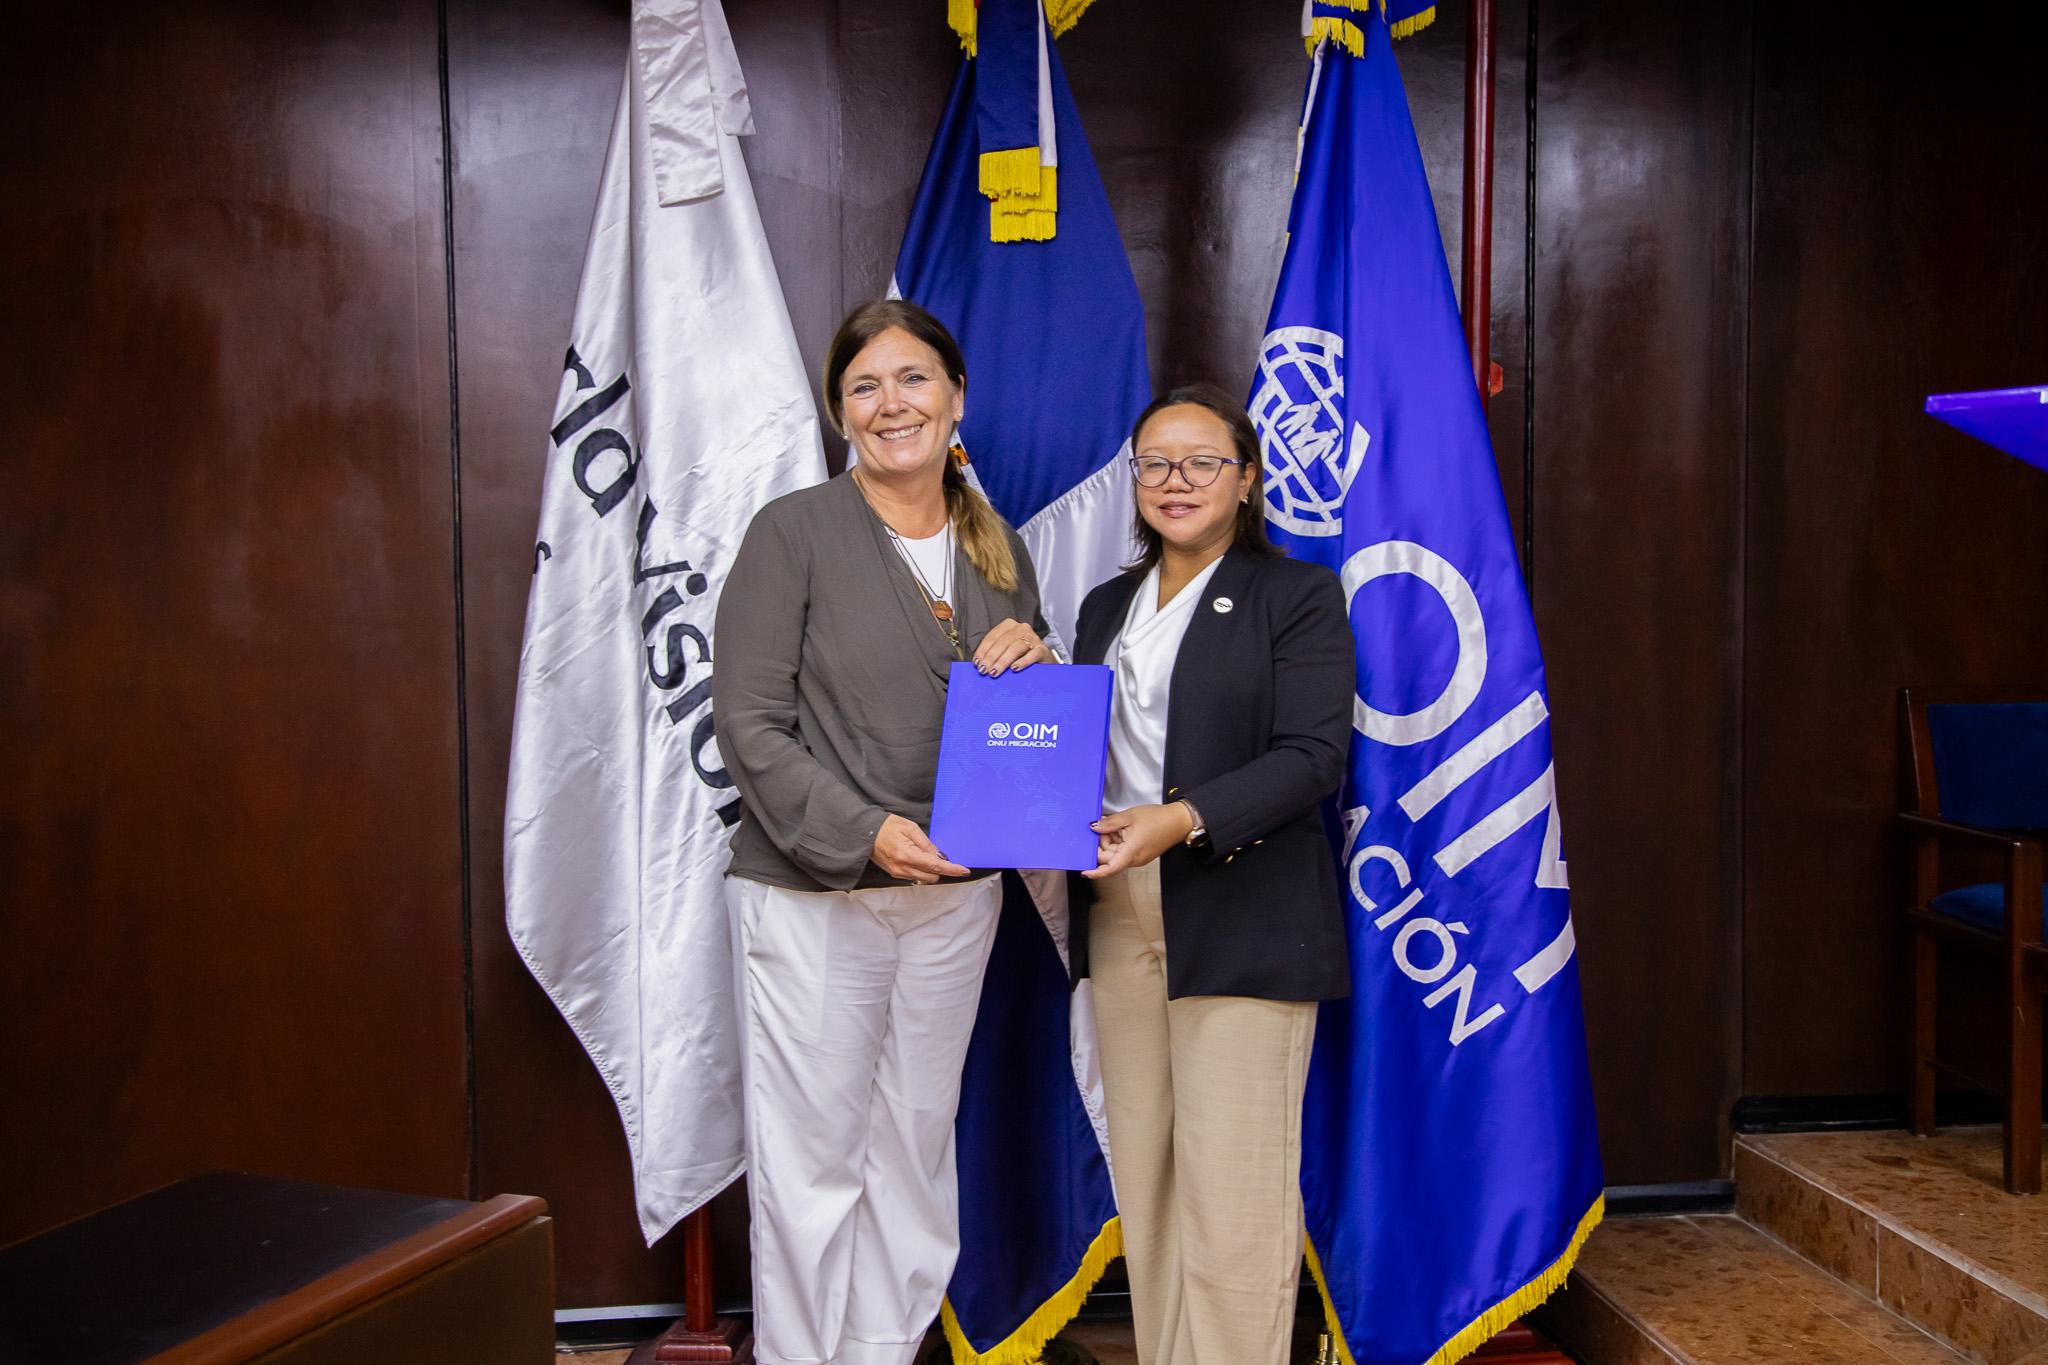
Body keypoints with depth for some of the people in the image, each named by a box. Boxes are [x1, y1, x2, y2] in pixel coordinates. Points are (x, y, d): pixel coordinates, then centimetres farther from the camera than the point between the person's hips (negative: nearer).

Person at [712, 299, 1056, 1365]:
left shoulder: (997, 548, 10)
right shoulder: (793, 532, -6)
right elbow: (749, 726, -10)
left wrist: (1029, 665, -7)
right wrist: (863, 832, -21)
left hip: (955, 894, 5)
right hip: (809, 895, -5)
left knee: (916, 1147, 15)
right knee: (809, 1161, 3)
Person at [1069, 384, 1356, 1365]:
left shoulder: (1297, 595, 1)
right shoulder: (1107, 607, 19)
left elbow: (1312, 756, -9)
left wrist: (1184, 821, -22)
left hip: (1241, 922, -5)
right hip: (1118, 917, 5)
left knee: (1232, 1184, -5)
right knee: (1143, 1176, 9)